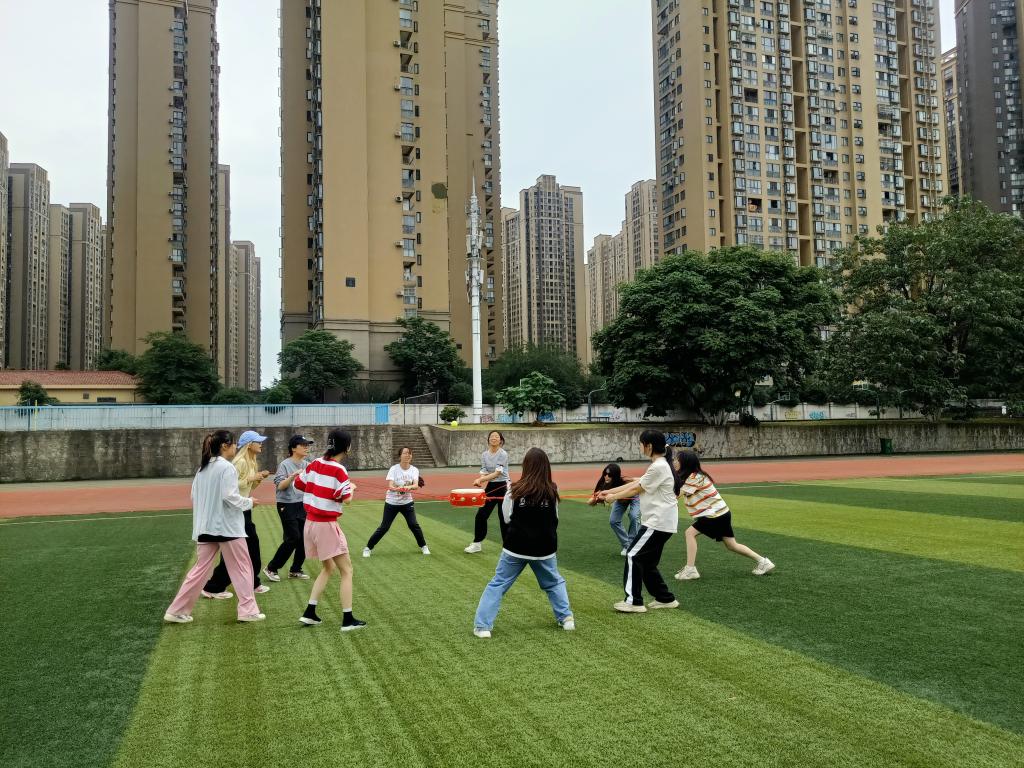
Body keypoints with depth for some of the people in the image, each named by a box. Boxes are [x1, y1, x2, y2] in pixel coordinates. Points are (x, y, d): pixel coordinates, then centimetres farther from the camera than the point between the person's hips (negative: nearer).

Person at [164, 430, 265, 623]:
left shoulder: (202, 468, 12)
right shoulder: (227, 467, -12)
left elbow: (194, 496, 15)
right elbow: (230, 496, -18)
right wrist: (249, 502, -3)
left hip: (205, 527, 7)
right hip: (227, 526, -7)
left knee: (200, 568, 12)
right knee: (242, 568, 4)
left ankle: (177, 611, 12)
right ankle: (248, 610, 7)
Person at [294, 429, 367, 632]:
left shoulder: (315, 464, 3)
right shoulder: (338, 470, -17)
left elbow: (298, 484, 14)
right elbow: (346, 498, -20)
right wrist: (352, 487, 0)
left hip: (310, 523, 7)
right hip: (327, 525, -7)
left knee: (329, 568, 21)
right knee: (346, 570, 3)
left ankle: (309, 613, 19)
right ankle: (348, 620, 3)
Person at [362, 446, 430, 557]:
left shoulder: (414, 470, -5)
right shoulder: (394, 469, -13)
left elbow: (416, 485, -20)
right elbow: (390, 486, -24)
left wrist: (409, 487, -43)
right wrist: (396, 488, -47)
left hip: (407, 502, 2)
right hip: (392, 502, -2)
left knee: (414, 525, -4)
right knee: (384, 527, -1)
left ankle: (423, 546, 17)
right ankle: (368, 548, 14)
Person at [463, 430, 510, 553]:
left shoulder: (503, 454, -13)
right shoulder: (485, 455, 3)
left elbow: (497, 473, -21)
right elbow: (483, 472, -2)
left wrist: (480, 479, -30)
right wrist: (480, 481, -25)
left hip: (503, 487, -5)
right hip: (491, 487, 5)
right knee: (481, 515, 4)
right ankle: (477, 543, 17)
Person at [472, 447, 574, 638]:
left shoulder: (515, 491, -11)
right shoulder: (552, 491, -4)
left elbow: (506, 520, -1)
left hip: (516, 548, -2)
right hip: (544, 548, 2)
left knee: (498, 584, 7)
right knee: (554, 583, 24)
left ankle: (482, 626, 2)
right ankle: (566, 618, 21)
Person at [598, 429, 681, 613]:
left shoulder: (659, 467, -18)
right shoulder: (659, 465, 14)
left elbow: (636, 489, -11)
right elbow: (635, 483, 15)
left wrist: (612, 497, 2)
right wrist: (609, 492, 14)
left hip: (658, 523, -10)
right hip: (659, 522, 10)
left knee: (633, 556, -5)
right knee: (647, 562, 14)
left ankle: (634, 601, -1)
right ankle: (665, 598, 21)